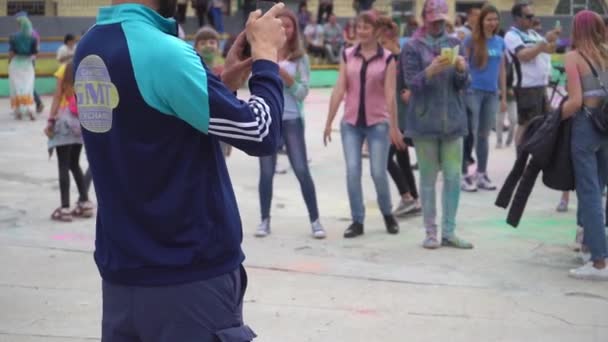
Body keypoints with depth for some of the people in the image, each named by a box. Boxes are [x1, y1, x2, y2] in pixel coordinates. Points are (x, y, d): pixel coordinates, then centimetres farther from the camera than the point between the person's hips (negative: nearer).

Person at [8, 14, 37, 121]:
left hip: (16, 64, -1)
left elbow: (11, 53, -7)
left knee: (16, 88, 7)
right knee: (28, 88, 1)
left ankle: (18, 112, 9)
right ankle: (30, 111, -13)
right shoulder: (33, 38, -4)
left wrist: (9, 64, 7)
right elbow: (34, 53, -2)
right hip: (28, 64, 1)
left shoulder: (14, 37, -8)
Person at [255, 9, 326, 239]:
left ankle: (315, 220, 6)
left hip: (291, 119, -1)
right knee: (266, 172, 6)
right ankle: (265, 220, 16)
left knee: (302, 170, -1)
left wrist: (288, 78, -17)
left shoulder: (300, 57, 2)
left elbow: (303, 92, -2)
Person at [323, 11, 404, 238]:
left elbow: (390, 94, -6)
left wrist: (394, 127, -9)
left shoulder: (387, 58, -2)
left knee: (378, 173, -2)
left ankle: (387, 214, 23)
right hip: (351, 123, 2)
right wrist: (329, 122, 0)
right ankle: (357, 221, 7)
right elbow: (339, 90, 3)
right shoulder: (347, 56, 5)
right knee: (352, 172, -4)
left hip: (378, 122, -2)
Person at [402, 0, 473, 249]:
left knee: (453, 177, 2)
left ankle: (449, 232, 10)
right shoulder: (413, 47, -1)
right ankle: (431, 232, 10)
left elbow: (463, 85, 7)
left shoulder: (454, 44, 9)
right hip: (424, 121, -3)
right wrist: (431, 70, -26)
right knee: (428, 179, 2)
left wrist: (462, 71, -15)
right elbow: (412, 83, -8)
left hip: (453, 120, 3)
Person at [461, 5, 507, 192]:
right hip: (473, 92, -5)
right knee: (470, 135, -3)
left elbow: (502, 70, 14)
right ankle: (465, 176, 1)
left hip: (492, 93, 5)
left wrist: (504, 96, 13)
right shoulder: (471, 41, -4)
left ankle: (482, 175, 18)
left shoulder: (500, 42, 9)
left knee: (484, 135, 11)